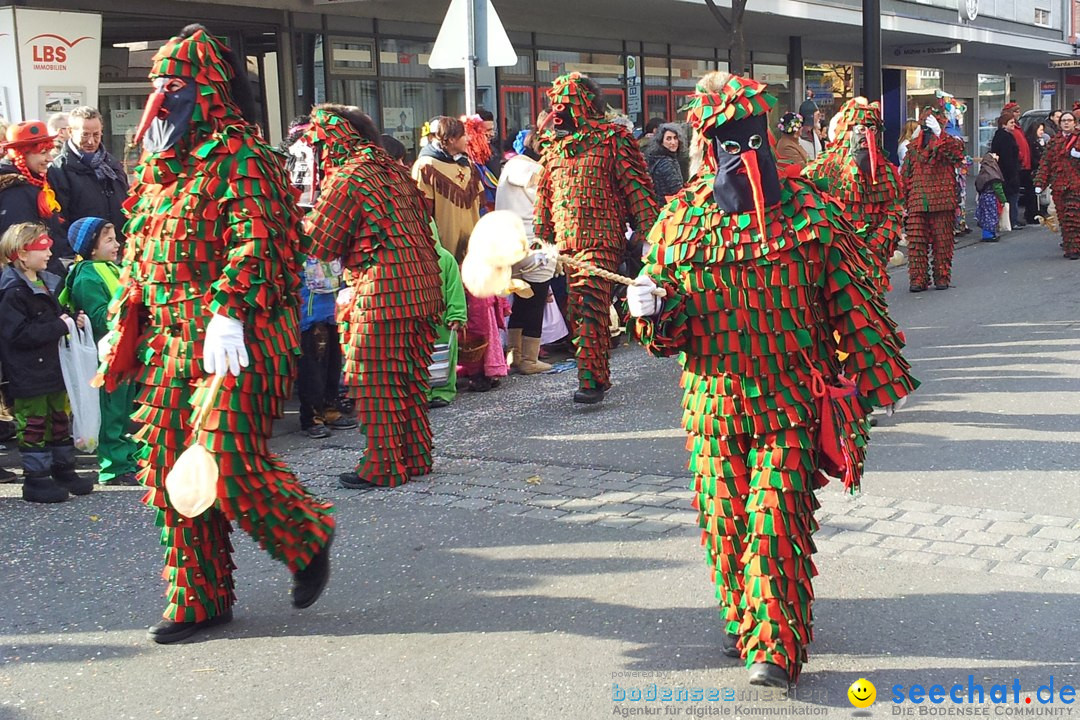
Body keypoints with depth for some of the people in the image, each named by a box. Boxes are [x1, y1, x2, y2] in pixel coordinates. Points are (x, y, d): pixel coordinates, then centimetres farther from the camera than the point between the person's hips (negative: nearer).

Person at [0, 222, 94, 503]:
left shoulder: (46, 282, 10)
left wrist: (73, 321, 3)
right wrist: (60, 326, -25)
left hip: (52, 367, 9)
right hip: (28, 376, -9)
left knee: (60, 420, 17)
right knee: (34, 425, 0)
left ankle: (64, 470, 30)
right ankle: (36, 479, 9)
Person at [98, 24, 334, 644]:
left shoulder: (240, 155, -7)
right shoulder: (159, 166, 19)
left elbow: (255, 242, -19)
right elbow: (139, 251, 25)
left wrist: (227, 314, -30)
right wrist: (122, 325, 19)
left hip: (235, 341, -8)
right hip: (171, 342, 8)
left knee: (229, 463, -13)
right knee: (170, 470, 7)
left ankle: (309, 540, 16)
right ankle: (199, 601, 20)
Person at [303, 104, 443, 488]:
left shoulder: (347, 178, -9)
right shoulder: (395, 169, 14)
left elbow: (318, 242, -3)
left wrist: (300, 216, 13)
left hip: (382, 291, -8)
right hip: (421, 284, 8)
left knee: (375, 383, 2)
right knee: (409, 378, 16)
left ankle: (384, 466, 7)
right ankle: (416, 456, 24)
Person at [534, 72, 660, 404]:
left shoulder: (612, 139, -2)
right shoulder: (554, 146, 17)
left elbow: (636, 188, -4)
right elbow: (545, 196, 23)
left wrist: (647, 232, -9)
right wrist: (542, 238, 19)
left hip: (600, 240, -7)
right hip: (565, 242, 7)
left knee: (589, 306, -16)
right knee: (576, 311, 7)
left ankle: (592, 379, -16)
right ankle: (597, 373, 18)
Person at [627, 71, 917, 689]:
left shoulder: (810, 213, -1)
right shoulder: (679, 220, 4)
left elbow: (854, 303, 3)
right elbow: (666, 331, 8)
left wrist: (880, 378, 3)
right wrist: (649, 310, -15)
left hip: (791, 404, -2)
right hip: (714, 403, 3)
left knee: (777, 520, -9)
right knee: (723, 522, 9)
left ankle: (777, 647, 2)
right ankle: (745, 620, 31)